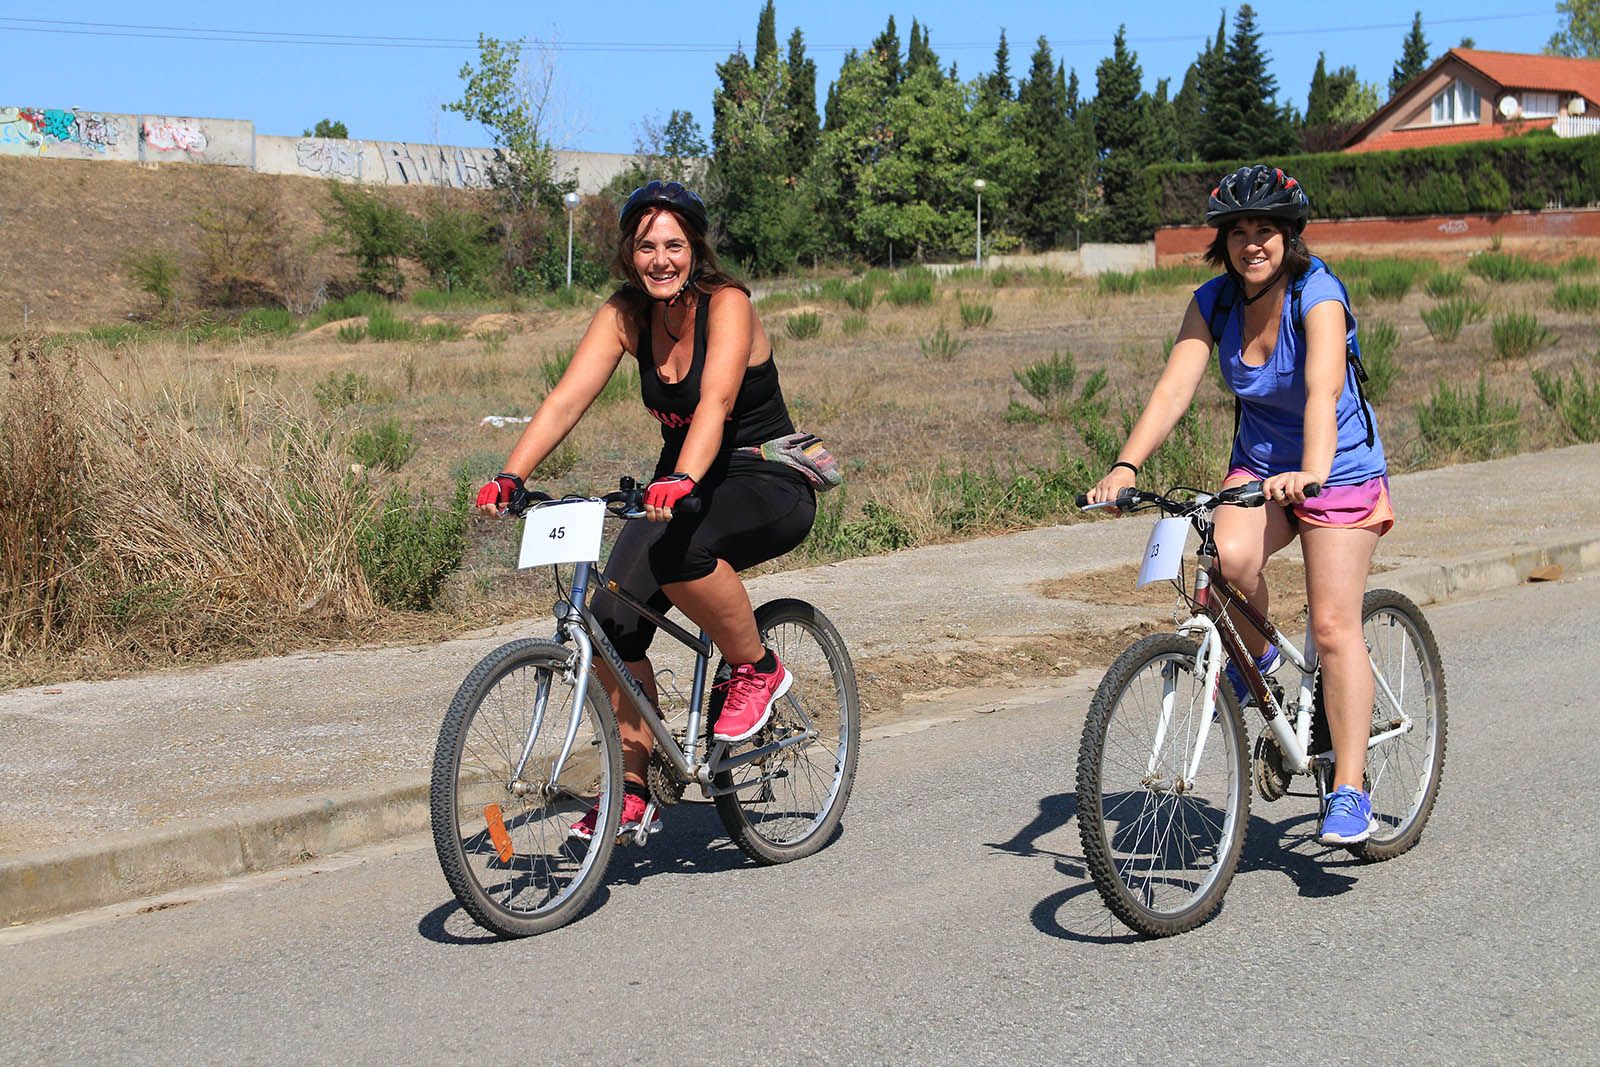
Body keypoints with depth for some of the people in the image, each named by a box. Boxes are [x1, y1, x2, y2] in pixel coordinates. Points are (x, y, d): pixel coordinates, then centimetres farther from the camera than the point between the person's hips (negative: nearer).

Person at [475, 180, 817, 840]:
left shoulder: (726, 304, -19)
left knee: (677, 551, -37)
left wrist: (682, 480, -54)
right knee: (611, 620, -14)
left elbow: (716, 401, -36)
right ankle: (630, 792, 1)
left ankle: (757, 669, -11)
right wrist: (509, 477, -29)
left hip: (768, 486, -6)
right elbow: (566, 400, -14)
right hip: (684, 487, 6)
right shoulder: (625, 314, -4)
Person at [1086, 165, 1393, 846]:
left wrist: (1311, 473, -55)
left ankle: (1350, 791, -2)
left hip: (1339, 470, -4)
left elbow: (1322, 392, -38)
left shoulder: (1318, 296, -22)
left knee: (1333, 626, -11)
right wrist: (1124, 467, -33)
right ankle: (1254, 658, 3)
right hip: (1259, 463, 4)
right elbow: (1173, 388, -18)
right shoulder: (1213, 302, -8)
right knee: (1230, 558, -29)